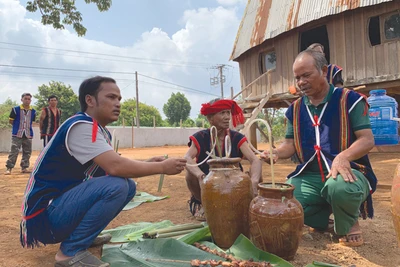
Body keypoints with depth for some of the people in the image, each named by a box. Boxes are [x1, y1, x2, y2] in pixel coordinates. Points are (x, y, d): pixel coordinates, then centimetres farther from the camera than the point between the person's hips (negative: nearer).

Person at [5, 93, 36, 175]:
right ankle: (9, 168, -2)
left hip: (28, 135, 4)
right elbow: (11, 120, 3)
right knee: (14, 151, -8)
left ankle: (24, 167, 19)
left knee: (27, 152, 8)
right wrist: (18, 127, 5)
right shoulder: (16, 109, -5)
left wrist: (27, 127, 8)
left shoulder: (33, 111, 4)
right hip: (17, 134, -4)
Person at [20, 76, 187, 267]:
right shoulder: (81, 126, -21)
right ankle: (71, 251, -11)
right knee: (115, 186, -27)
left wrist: (148, 164, -3)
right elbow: (115, 167, -31)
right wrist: (162, 167, -20)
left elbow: (113, 166, 9)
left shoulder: (101, 131, 8)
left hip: (67, 202, 9)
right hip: (46, 213, -9)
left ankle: (81, 234, 13)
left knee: (128, 185, 5)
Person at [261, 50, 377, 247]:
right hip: (309, 176, 4)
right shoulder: (295, 109, 11)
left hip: (347, 171, -3)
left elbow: (367, 139, -10)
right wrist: (276, 153, -12)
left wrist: (343, 157, -31)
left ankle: (348, 224, -2)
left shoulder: (349, 99, -3)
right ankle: (324, 221, 9)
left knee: (340, 187, -40)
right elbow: (290, 144, 12)